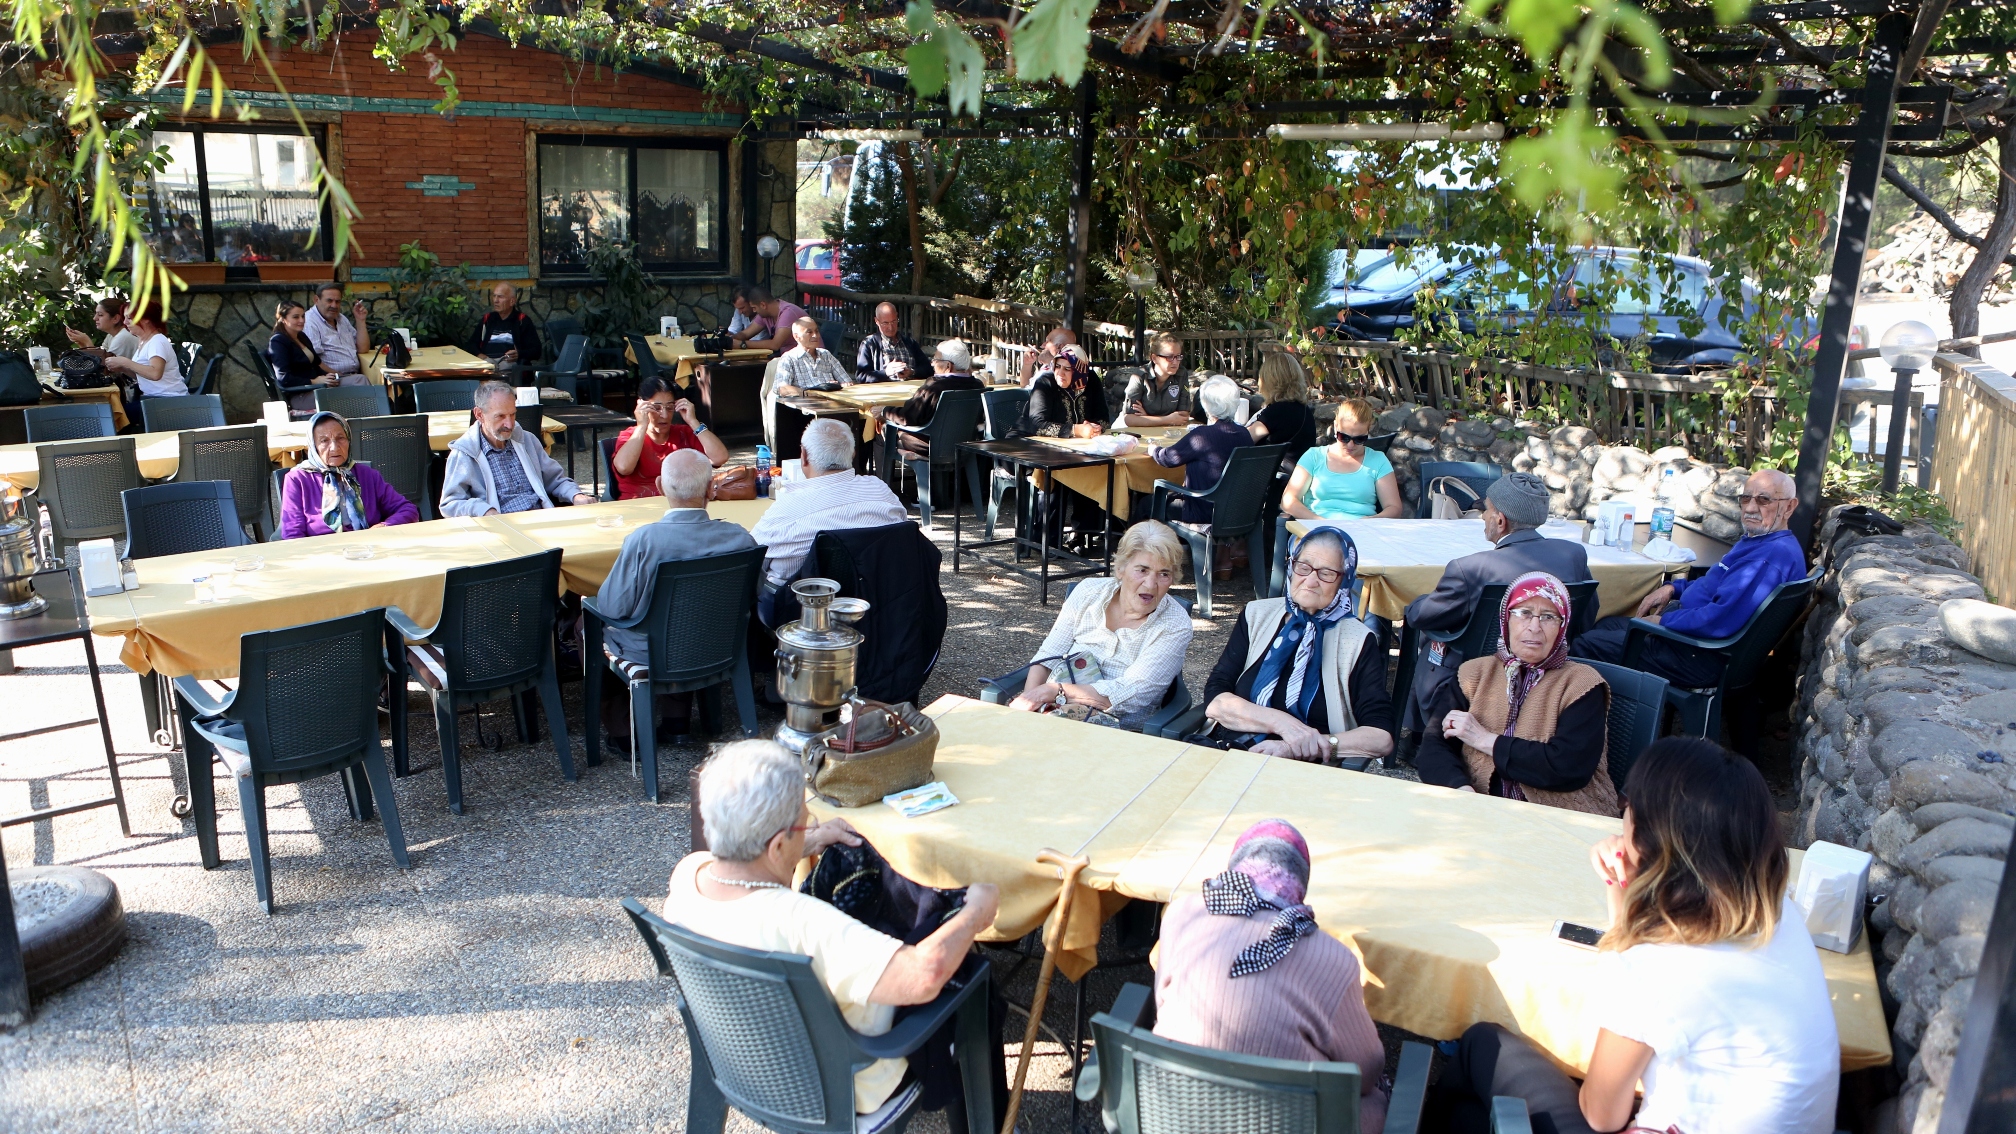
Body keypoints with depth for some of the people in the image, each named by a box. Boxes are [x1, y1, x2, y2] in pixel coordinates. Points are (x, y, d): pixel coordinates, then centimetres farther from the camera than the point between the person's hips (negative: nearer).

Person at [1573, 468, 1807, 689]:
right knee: (1607, 625, 24)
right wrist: (1673, 588, 8)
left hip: (1701, 659, -11)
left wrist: (1662, 621, -17)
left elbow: (1721, 619, -32)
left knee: (1584, 645, -10)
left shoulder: (1773, 555, -25)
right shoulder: (1760, 542, 12)